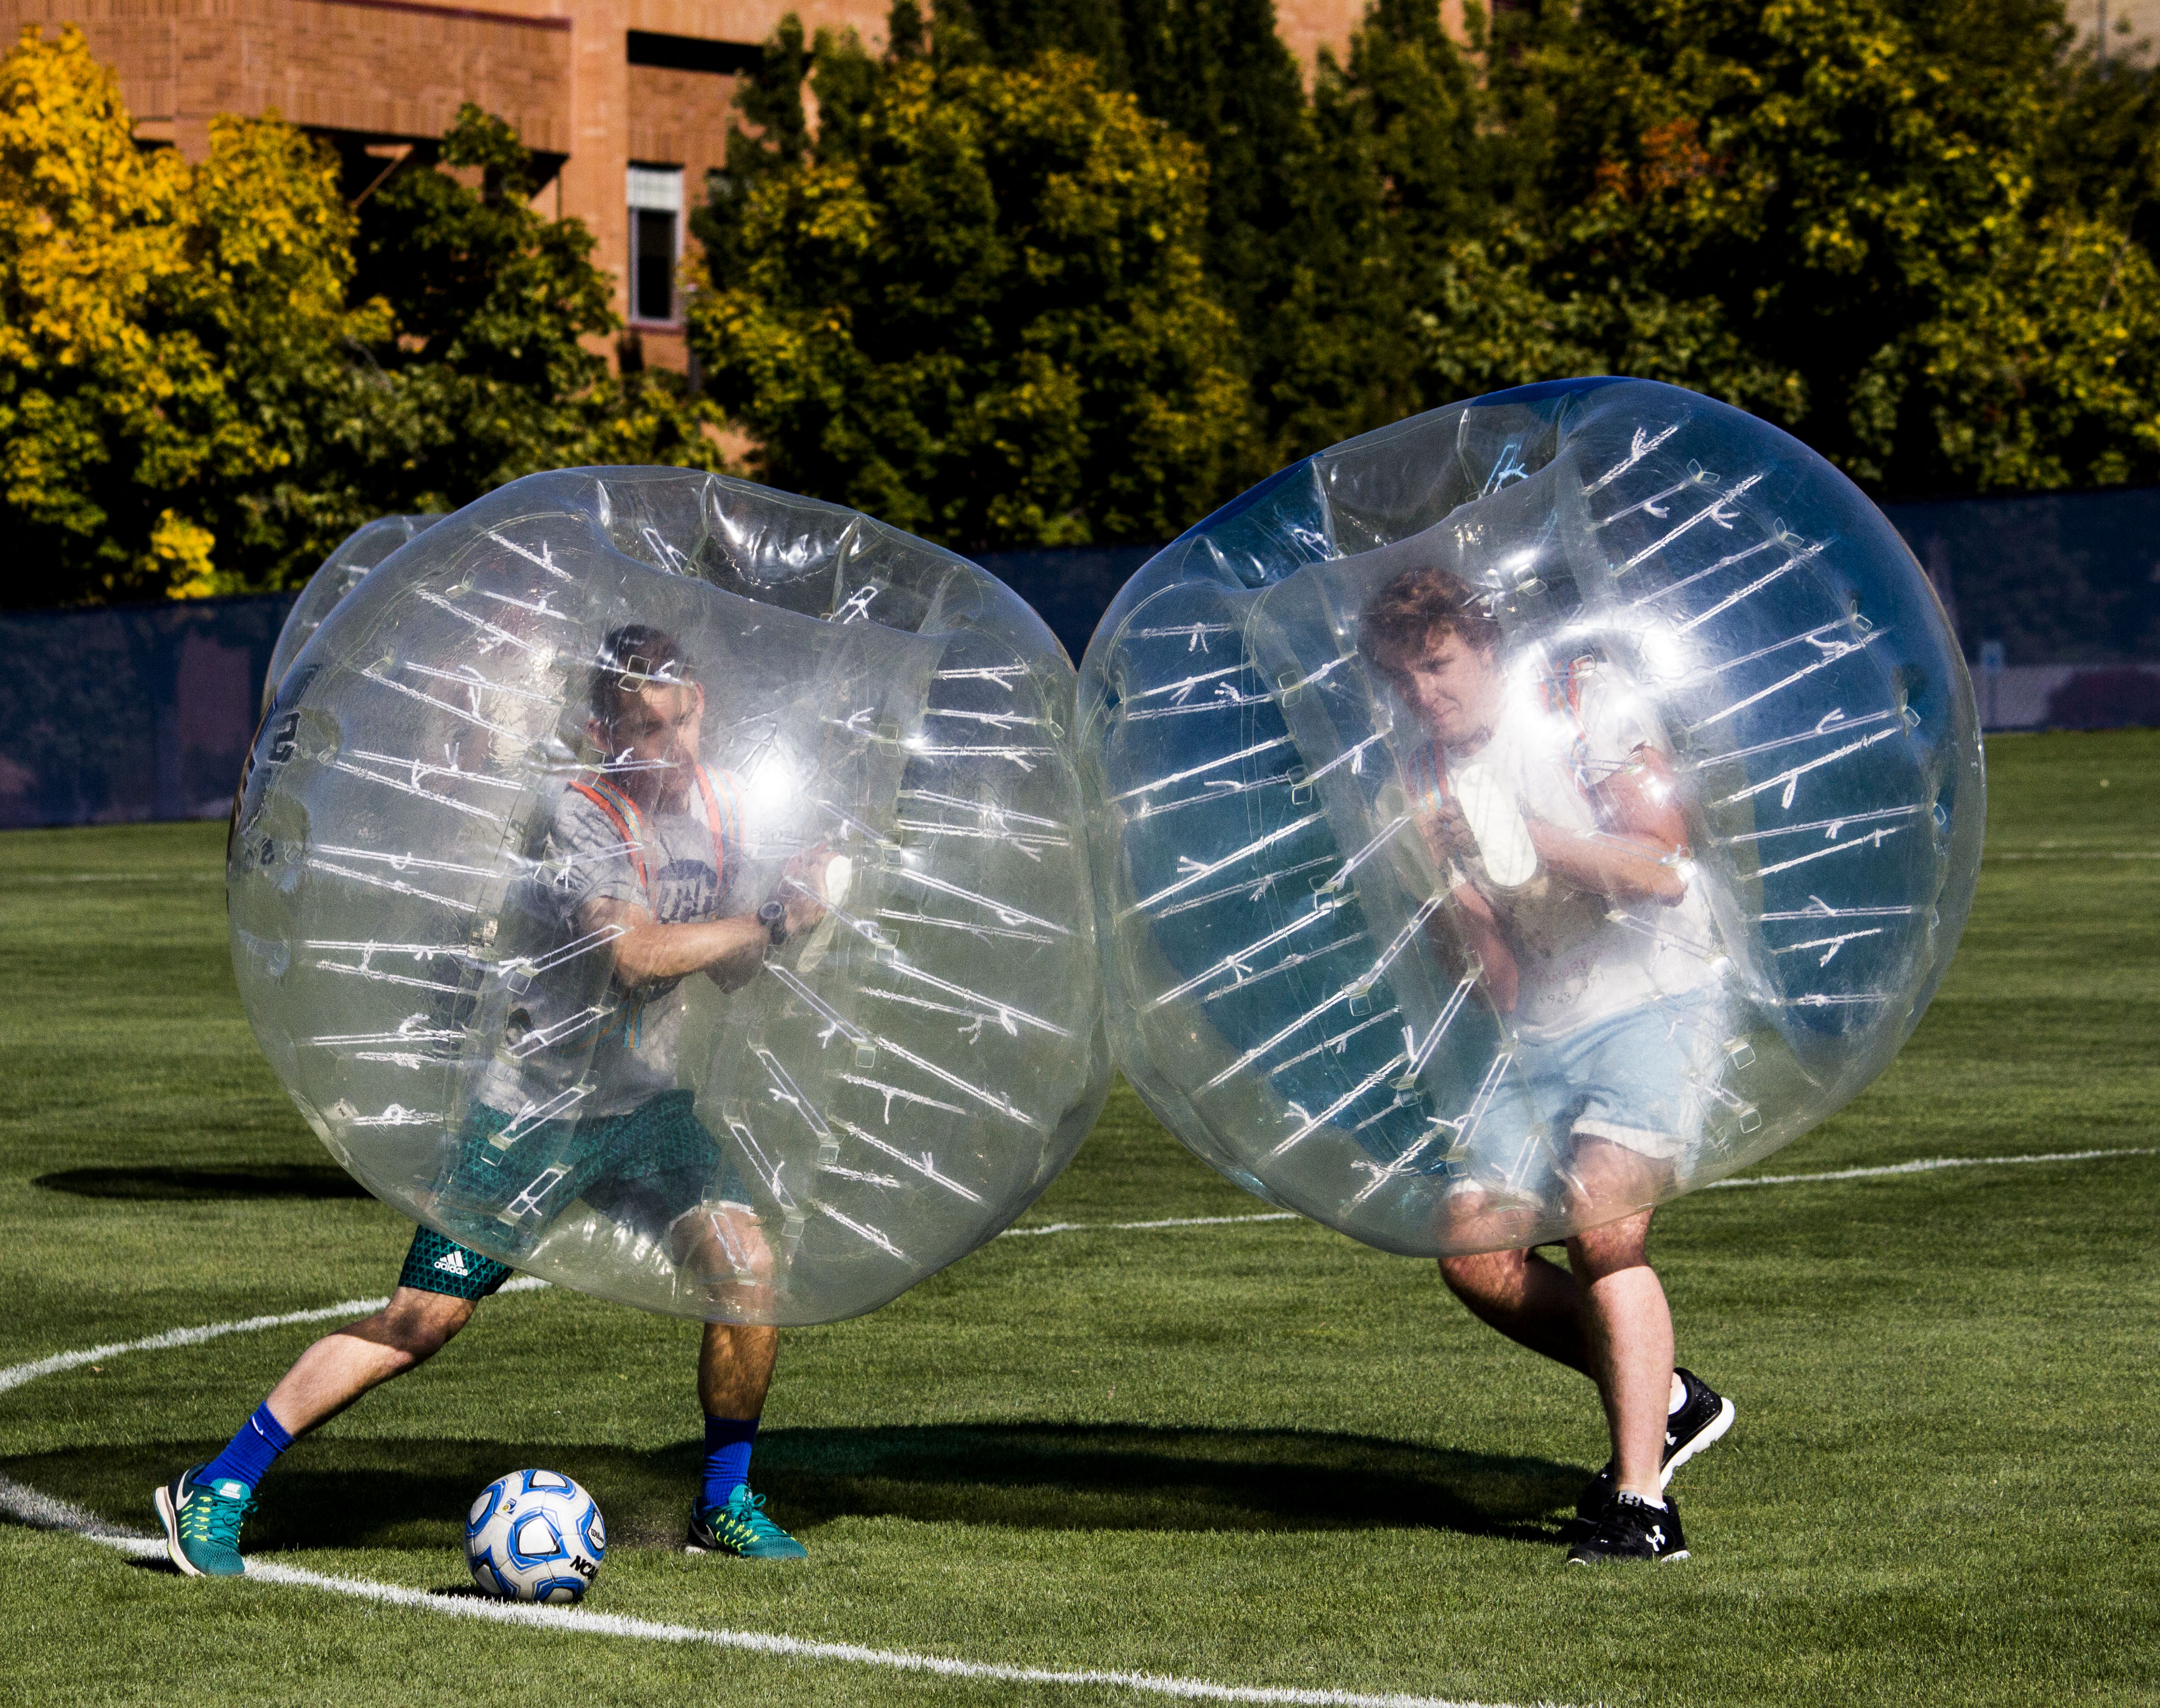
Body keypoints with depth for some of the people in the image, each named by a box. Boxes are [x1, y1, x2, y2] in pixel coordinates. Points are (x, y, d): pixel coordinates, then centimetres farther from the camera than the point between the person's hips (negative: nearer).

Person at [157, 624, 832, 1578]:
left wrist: (792, 893, -7)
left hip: (645, 1104, 6)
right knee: (420, 1321, -7)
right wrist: (768, 924, -24)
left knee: (746, 1268, -11)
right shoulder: (580, 820, -19)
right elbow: (638, 953, -32)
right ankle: (218, 1491, 2)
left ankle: (723, 1507, 8)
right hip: (533, 1111, -6)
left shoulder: (723, 808, 4)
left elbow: (726, 973, 11)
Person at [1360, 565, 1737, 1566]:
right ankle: (1662, 1400, 14)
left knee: (1602, 1223, -24)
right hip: (1542, 1033, 7)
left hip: (1656, 1004, -7)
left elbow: (1662, 868, -15)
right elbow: (1491, 968, 12)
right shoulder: (1431, 780, 10)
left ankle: (1640, 1503, -23)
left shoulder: (1587, 703, -5)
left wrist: (1530, 839, -22)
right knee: (1472, 1250, -5)